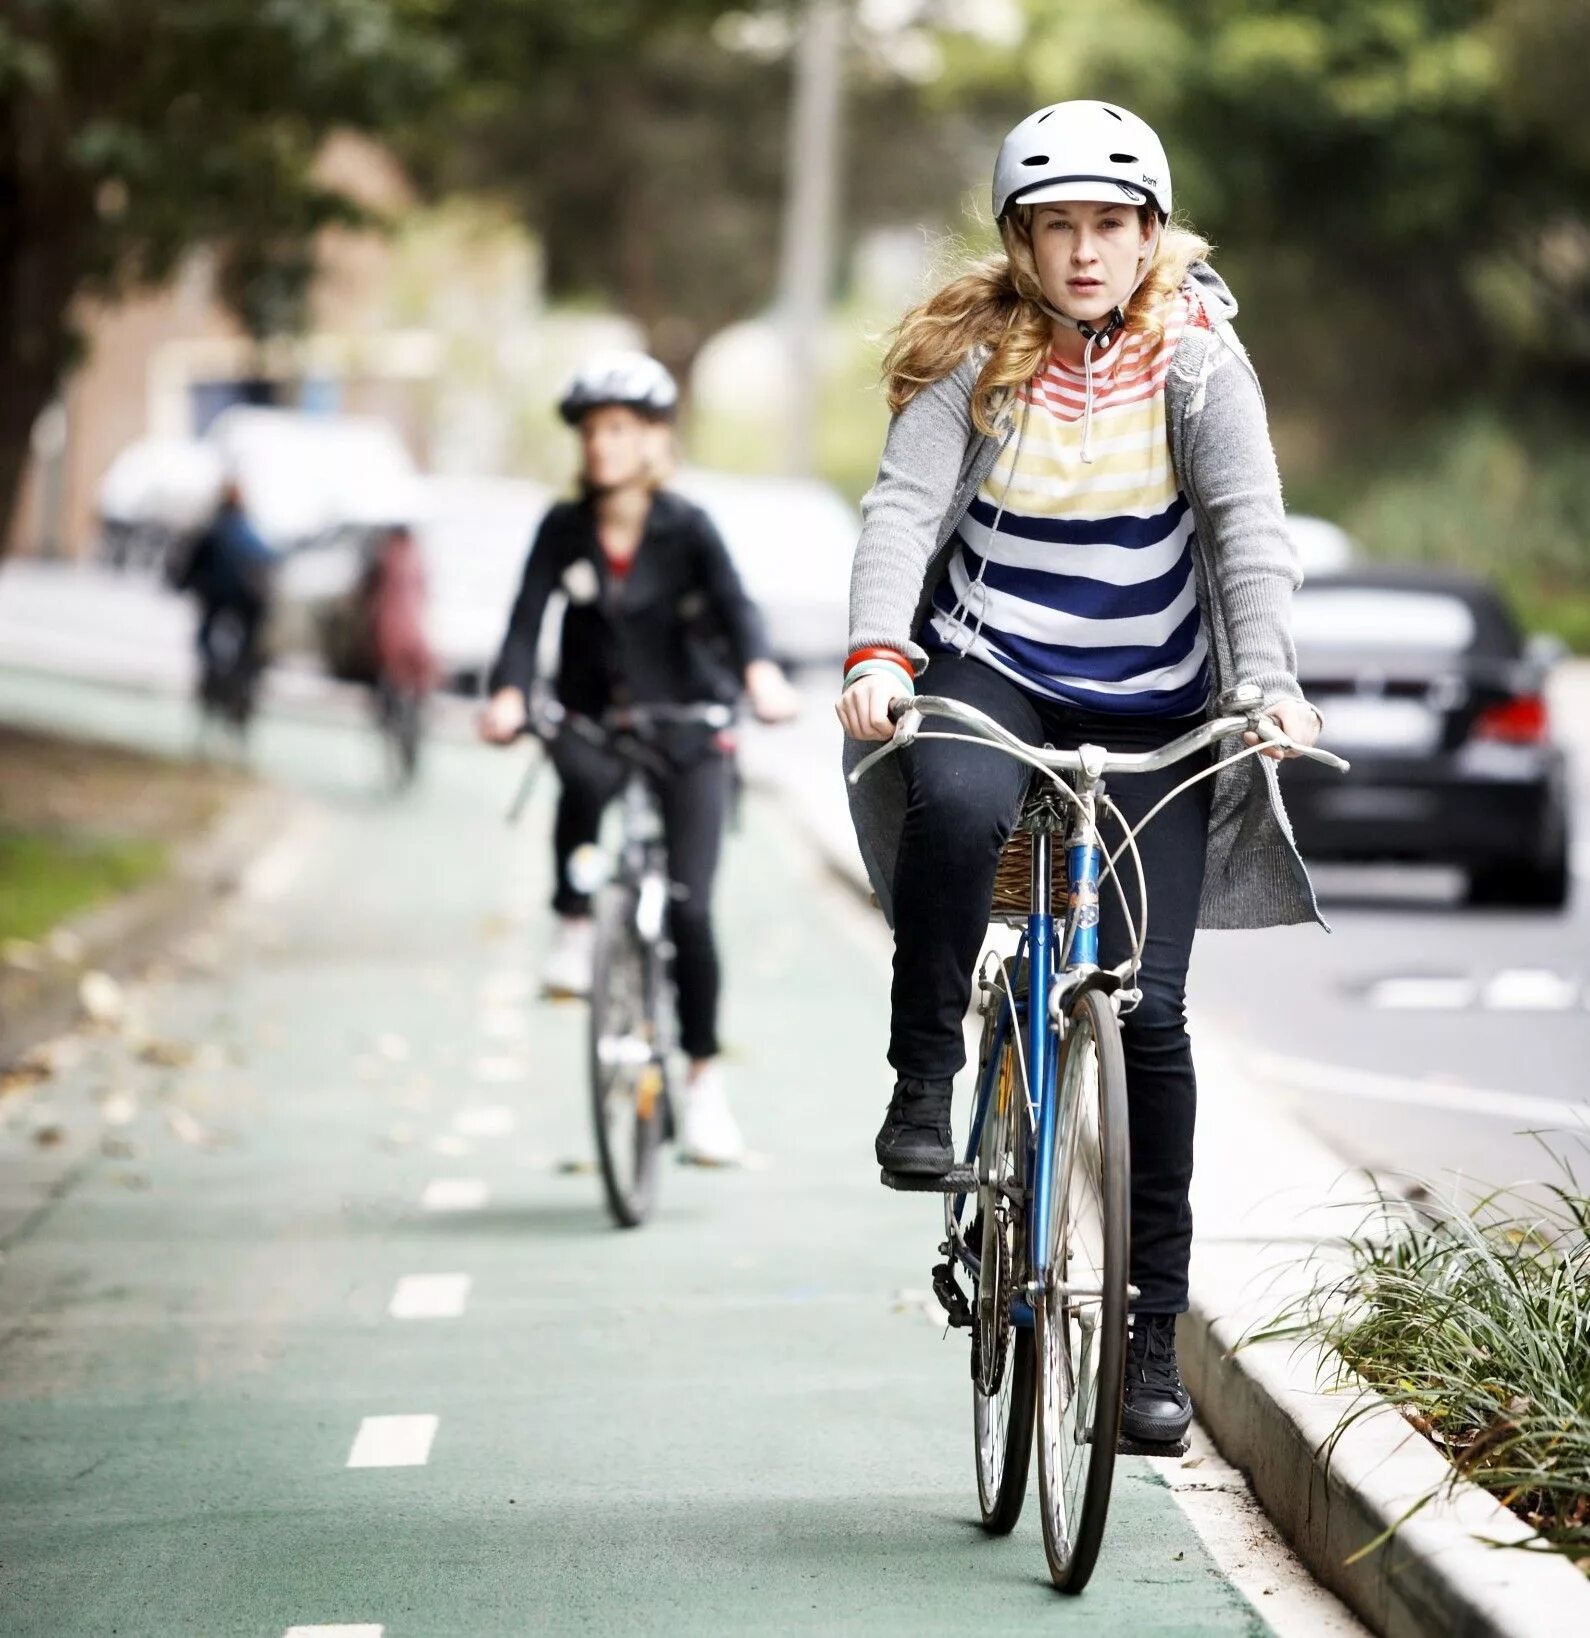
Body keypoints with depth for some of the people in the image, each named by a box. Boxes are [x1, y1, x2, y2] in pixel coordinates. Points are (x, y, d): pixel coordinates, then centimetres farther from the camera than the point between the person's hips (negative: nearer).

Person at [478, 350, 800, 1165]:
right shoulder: (563, 531, -2)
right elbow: (526, 619, -12)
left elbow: (734, 602, -22)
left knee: (688, 907, -10)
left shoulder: (687, 527, -7)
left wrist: (760, 673, -43)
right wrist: (509, 696, -33)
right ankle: (575, 928, -16)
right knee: (583, 776, -37)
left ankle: (704, 1076, 5)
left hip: (687, 733, -1)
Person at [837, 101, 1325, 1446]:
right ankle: (924, 1082, -17)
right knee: (956, 805, -38)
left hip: (1152, 704, 0)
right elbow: (907, 506, -13)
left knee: (1148, 1007, -6)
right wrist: (878, 651, -31)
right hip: (990, 670, 0)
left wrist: (1268, 678, -29)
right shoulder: (975, 353, -3)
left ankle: (1156, 1332, 3)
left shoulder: (1198, 356, -4)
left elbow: (1249, 525, -13)